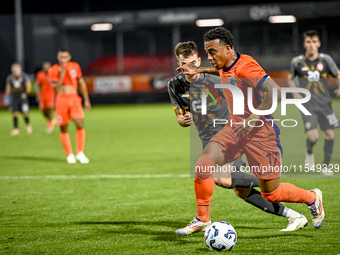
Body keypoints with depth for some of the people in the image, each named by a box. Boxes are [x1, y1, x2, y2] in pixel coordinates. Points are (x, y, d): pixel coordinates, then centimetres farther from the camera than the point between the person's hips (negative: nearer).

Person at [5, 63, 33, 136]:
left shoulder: (24, 76, -3)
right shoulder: (10, 78, 4)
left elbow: (28, 86, 0)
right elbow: (8, 88, 12)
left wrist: (25, 93, -15)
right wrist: (7, 98, 9)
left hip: (23, 97, -2)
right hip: (14, 98, 2)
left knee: (25, 113, -8)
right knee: (15, 113, -3)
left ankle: (28, 125, 19)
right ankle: (16, 129, 4)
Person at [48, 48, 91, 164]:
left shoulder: (75, 66, 8)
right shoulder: (53, 70, 0)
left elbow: (81, 83, 16)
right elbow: (56, 87, -10)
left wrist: (86, 100, 17)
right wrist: (62, 74, -19)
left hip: (74, 98, 1)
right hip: (61, 99, -1)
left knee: (80, 125, -14)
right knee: (63, 128, 1)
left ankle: (80, 153, -5)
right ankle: (69, 155, 13)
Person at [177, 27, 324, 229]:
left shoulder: (245, 66, -21)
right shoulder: (225, 67, 5)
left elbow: (275, 91, -29)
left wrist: (253, 118, -28)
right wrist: (198, 70, 27)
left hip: (259, 132, -7)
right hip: (235, 128, 7)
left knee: (271, 194, 1)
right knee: (203, 165, -18)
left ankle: (313, 198, 29)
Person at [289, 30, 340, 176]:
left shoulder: (326, 60, -2)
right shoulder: (297, 62, -3)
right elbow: (291, 78, 15)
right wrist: (295, 92, -1)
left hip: (325, 104, 2)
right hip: (308, 105, -2)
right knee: (313, 136, -16)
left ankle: (325, 167, 19)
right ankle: (309, 152, 20)